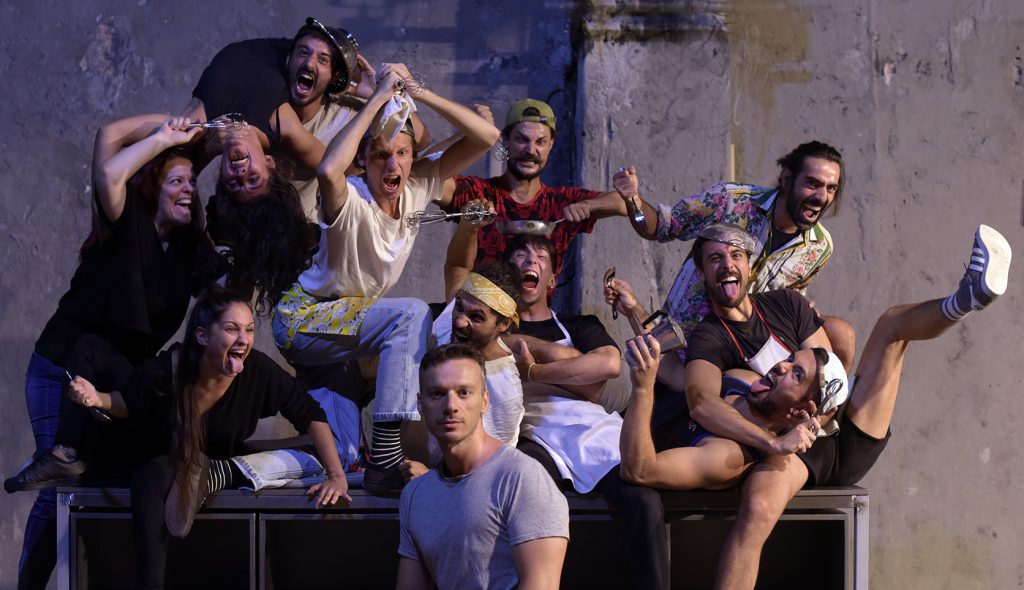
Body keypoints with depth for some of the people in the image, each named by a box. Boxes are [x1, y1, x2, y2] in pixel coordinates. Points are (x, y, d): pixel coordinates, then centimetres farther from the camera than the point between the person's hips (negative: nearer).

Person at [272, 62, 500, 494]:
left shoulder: (418, 186, -8)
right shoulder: (351, 201, -26)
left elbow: (486, 137, -11)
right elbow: (328, 171, -52)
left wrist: (417, 91, -24)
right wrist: (379, 98, -43)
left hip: (353, 314, 8)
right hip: (301, 318, -8)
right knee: (411, 315, -28)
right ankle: (385, 462, -33)